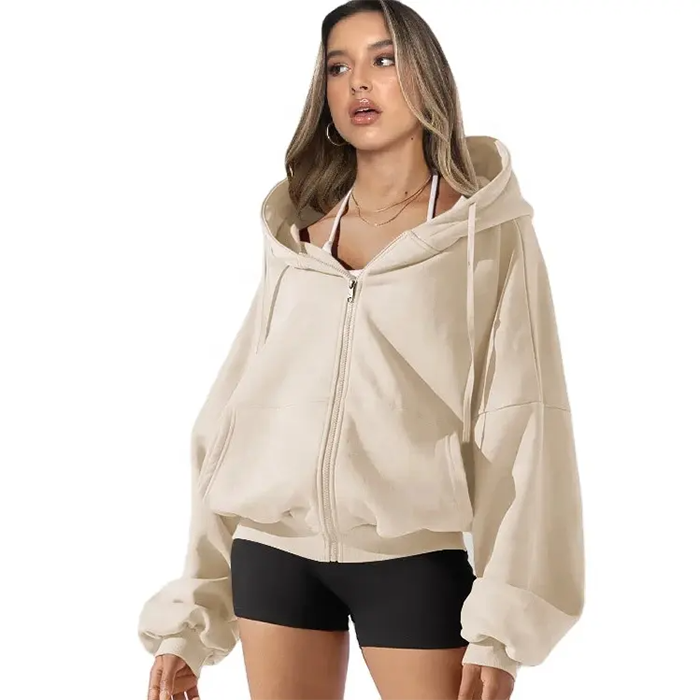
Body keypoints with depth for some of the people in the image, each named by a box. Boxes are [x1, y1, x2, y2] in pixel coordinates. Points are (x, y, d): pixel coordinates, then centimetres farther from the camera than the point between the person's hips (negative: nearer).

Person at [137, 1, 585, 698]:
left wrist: (503, 623, -16)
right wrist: (187, 615, 5)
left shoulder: (487, 228, -1)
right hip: (272, 554, 3)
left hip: (413, 561, -3)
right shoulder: (296, 232, 10)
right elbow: (236, 410, 9)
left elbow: (521, 420, -7)